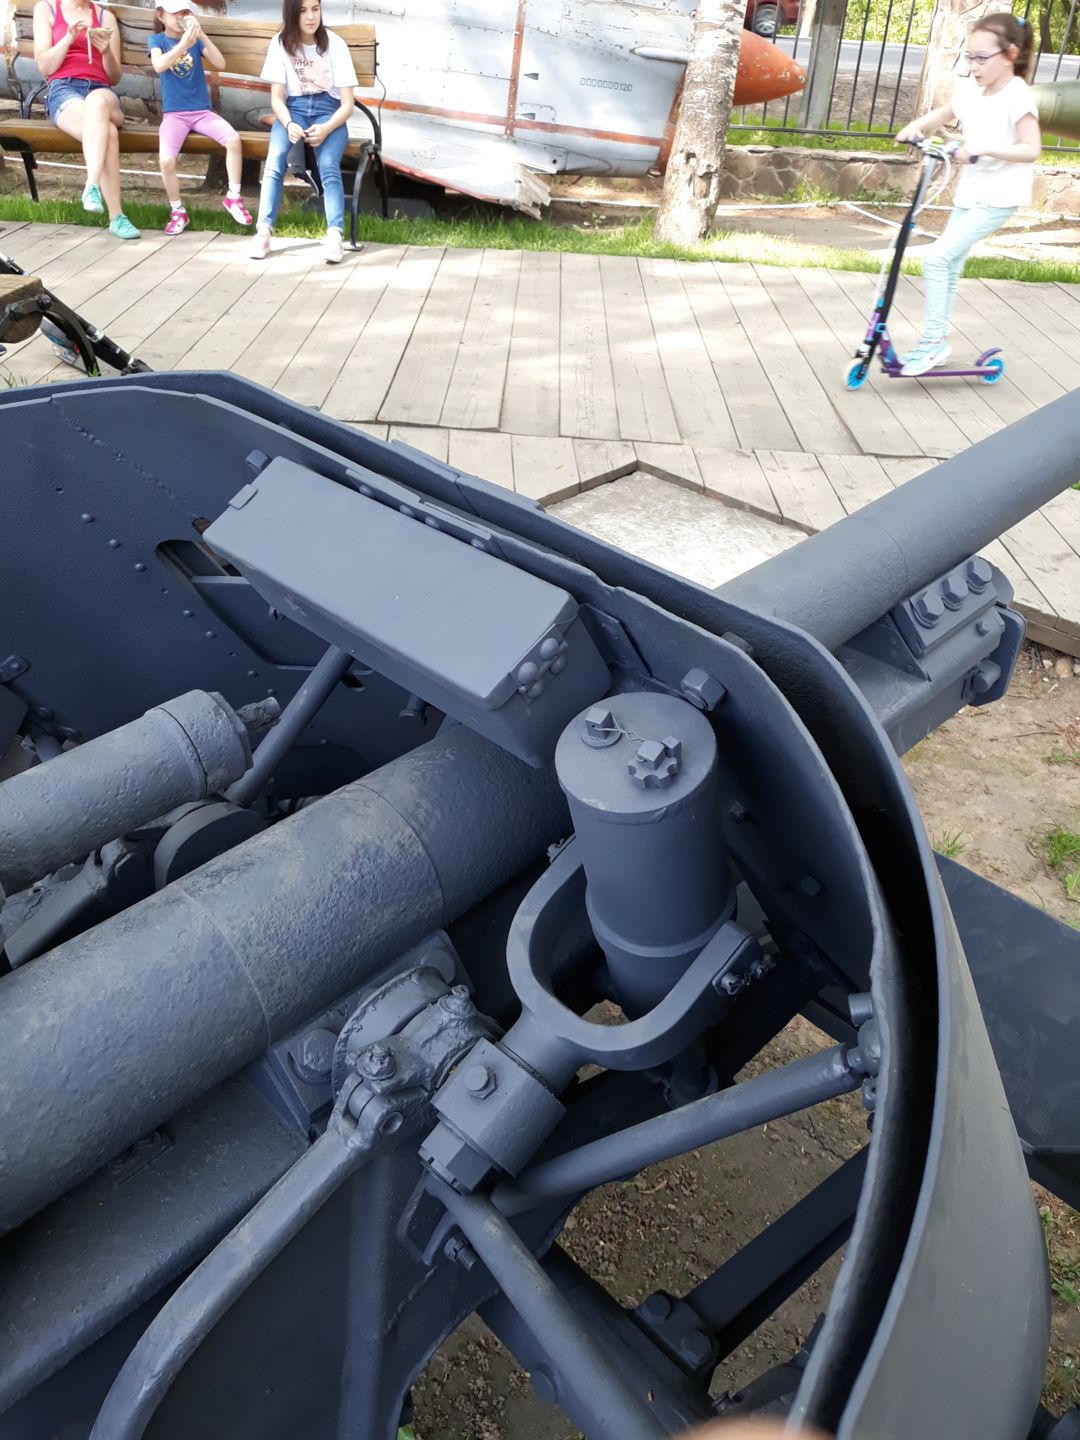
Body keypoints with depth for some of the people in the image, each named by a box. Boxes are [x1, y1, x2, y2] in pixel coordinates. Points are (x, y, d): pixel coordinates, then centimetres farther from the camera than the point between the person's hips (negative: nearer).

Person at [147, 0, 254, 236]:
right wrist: (184, 43, -27)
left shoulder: (195, 39, 11)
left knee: (234, 140, -25)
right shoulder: (157, 40, 4)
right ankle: (178, 211, -4)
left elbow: (220, 64, -3)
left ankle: (233, 197, -6)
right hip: (174, 113, -2)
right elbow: (159, 66, -17)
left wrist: (201, 36, -15)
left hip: (202, 111, 2)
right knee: (166, 160, -27)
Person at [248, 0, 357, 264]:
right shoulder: (280, 43, -1)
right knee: (275, 160, -29)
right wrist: (289, 124, -24)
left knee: (328, 166, -33)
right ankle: (264, 231, -34)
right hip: (293, 109, 1)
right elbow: (277, 97, -1)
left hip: (328, 110, -1)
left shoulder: (335, 44, -5)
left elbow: (348, 103, -6)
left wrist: (326, 128, -25)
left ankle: (334, 235, -46)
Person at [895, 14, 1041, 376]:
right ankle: (935, 344, 25)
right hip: (969, 192, 8)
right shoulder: (969, 89, 3)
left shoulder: (1017, 97, -16)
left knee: (937, 256, -19)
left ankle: (934, 340, -9)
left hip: (998, 197, -8)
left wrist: (984, 148, -31)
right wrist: (917, 125, 3)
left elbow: (1031, 150, -21)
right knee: (949, 264, 13)